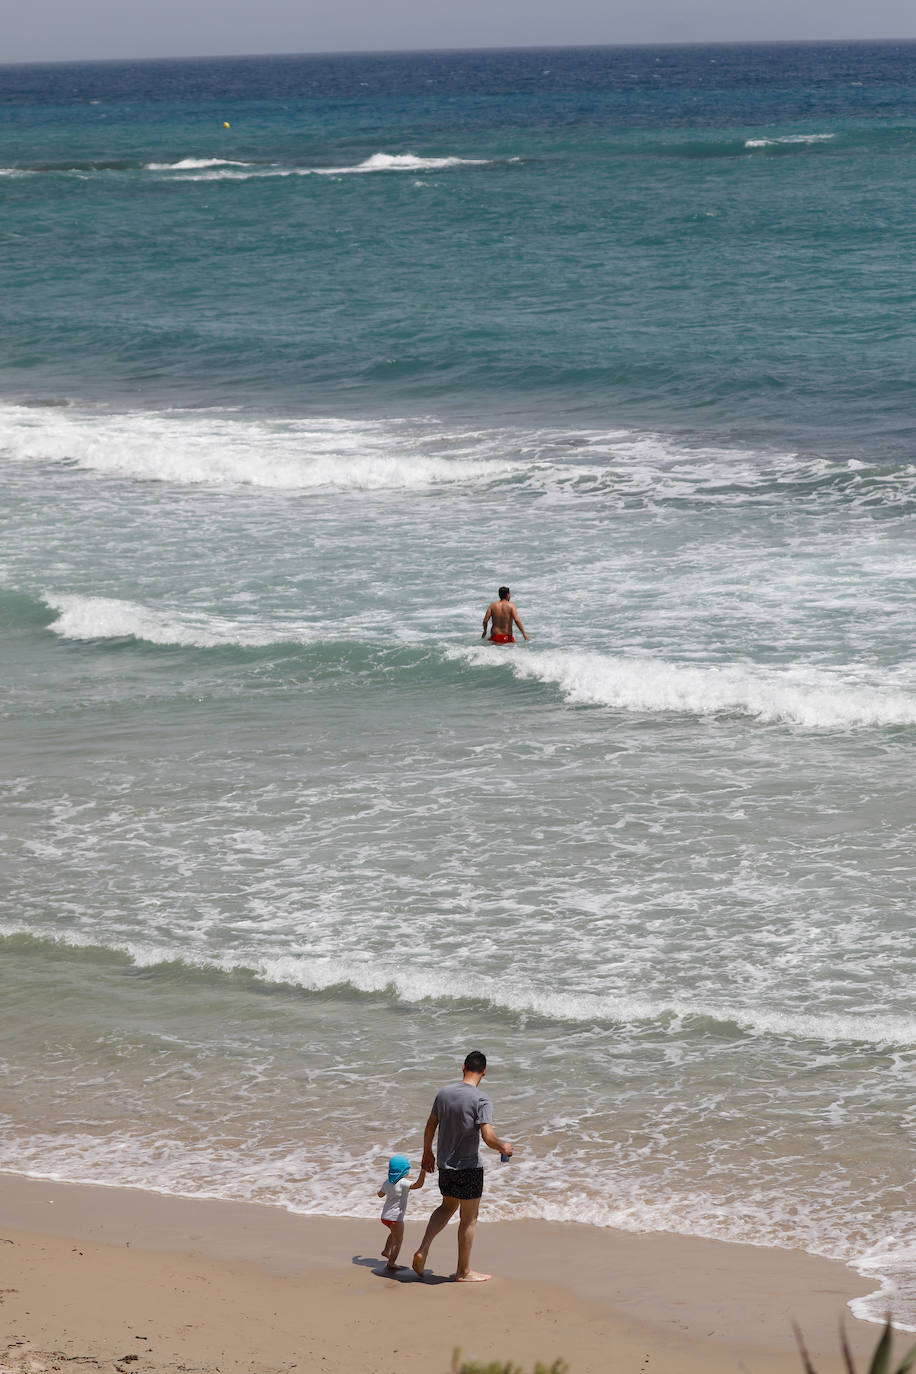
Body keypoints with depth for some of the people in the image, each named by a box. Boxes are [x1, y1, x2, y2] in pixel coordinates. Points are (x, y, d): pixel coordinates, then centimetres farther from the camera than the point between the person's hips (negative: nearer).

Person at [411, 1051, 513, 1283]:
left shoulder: (444, 1093, 0)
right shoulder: (481, 1100, -18)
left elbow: (430, 1126, 11)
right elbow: (488, 1137, -26)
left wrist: (427, 1153, 26)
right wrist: (503, 1147, -5)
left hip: (445, 1164, 6)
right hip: (469, 1167, -6)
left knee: (448, 1207, 26)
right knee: (468, 1219, 8)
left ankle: (422, 1251, 12)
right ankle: (464, 1272, 17)